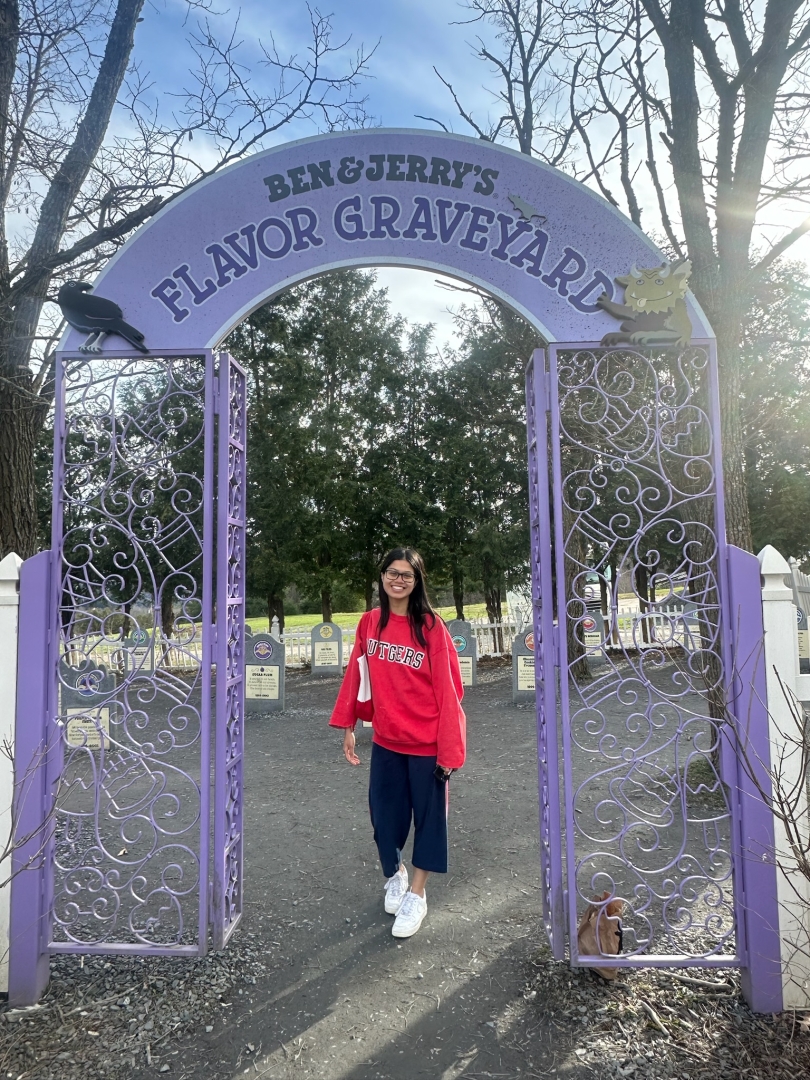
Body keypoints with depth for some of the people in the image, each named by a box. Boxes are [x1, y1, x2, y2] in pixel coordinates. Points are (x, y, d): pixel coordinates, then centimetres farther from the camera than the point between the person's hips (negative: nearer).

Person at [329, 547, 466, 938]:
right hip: (386, 739, 4)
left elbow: (448, 690, -13)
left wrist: (449, 748, -14)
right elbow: (356, 676, 5)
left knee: (428, 815, 11)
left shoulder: (431, 626, -13)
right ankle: (394, 874, 42)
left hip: (426, 742, -3)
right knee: (384, 812, 13)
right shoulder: (369, 623, -1)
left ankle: (416, 895, 30)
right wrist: (348, 727, 4)